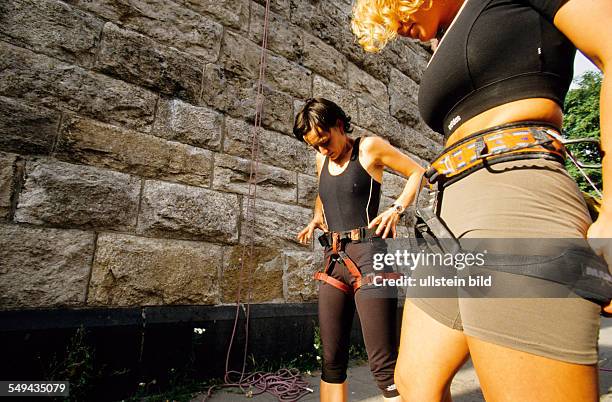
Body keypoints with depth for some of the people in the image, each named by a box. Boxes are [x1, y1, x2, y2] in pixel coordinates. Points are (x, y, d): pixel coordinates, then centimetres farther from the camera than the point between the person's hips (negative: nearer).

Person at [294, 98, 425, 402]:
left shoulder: (370, 147, 1)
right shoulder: (322, 160, 16)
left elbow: (418, 173, 8)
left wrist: (397, 208, -7)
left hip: (369, 257, -6)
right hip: (334, 261, 6)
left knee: (384, 366, -8)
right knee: (331, 361, 9)